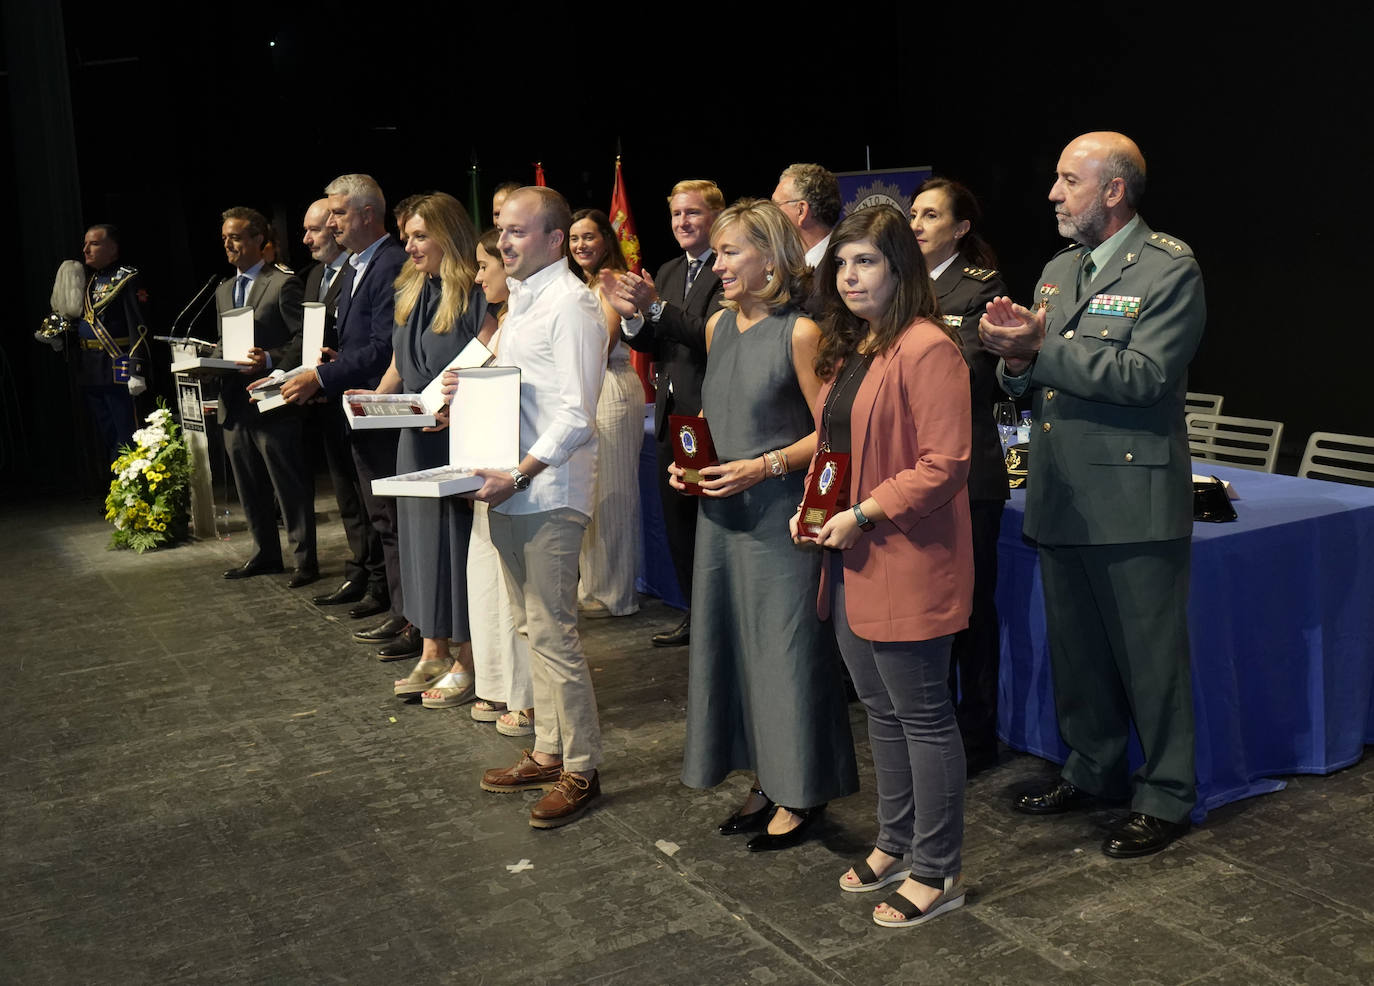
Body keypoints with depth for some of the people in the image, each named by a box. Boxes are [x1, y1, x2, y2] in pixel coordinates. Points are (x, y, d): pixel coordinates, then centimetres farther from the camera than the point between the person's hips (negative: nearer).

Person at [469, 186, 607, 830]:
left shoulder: (570, 304, -13)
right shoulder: (522, 299, 17)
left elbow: (577, 413, -19)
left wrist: (521, 474, -21)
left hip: (547, 491, -10)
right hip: (509, 487, 10)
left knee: (551, 631, -5)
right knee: (533, 627, 15)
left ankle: (581, 769, 7)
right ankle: (549, 753, 26)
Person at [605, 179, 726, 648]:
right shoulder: (667, 273, 15)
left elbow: (711, 333, -24)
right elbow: (651, 345, 11)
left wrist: (655, 307, -31)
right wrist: (630, 315, -8)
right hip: (673, 413, 9)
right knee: (678, 521, 15)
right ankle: (695, 615, 27)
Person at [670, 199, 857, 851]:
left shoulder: (799, 333, -11)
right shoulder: (717, 328, 11)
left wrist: (763, 466, -20)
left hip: (779, 513, -7)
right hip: (722, 511, 8)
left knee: (787, 645, 0)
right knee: (733, 642, 12)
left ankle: (799, 794, 14)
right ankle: (765, 781, 26)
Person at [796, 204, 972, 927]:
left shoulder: (927, 348, -16)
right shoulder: (846, 350, 14)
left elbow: (944, 465, -21)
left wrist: (862, 515, -19)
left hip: (905, 566, -9)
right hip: (850, 562, 9)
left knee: (923, 717, 2)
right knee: (881, 710, 19)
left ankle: (936, 872, 15)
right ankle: (895, 844, 33)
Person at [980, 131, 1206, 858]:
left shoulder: (1170, 269, -9)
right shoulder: (1058, 271, 14)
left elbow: (1143, 374, -20)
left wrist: (1041, 348, -20)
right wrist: (1016, 360, -8)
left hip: (1133, 504, -7)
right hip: (1060, 499, 7)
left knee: (1150, 656, 3)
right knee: (1076, 652, 18)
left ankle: (1165, 798, 18)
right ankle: (1092, 772, 35)